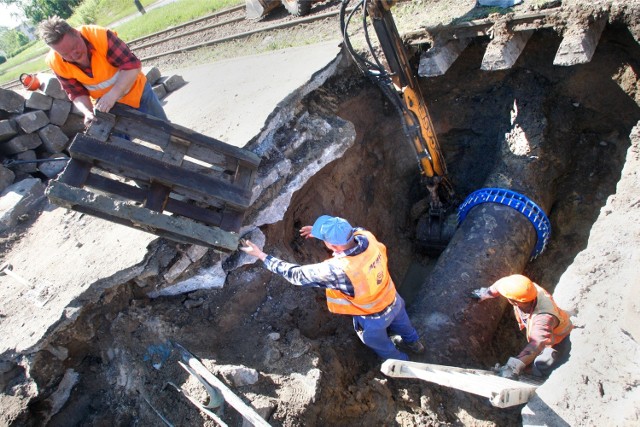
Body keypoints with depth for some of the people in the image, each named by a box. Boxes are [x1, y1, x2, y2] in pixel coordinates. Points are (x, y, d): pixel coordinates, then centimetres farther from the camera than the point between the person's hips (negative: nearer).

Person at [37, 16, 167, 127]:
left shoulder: (100, 36, -31)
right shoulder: (56, 62, -18)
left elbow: (133, 65, -32)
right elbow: (77, 94, -10)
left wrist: (113, 94, -41)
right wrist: (88, 112, -30)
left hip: (135, 90, -2)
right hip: (104, 104, 3)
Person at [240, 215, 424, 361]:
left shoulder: (337, 270, -45)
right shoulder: (368, 237, -28)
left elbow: (297, 274, -31)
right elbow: (352, 232, 0)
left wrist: (261, 255, -22)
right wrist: (323, 230, -8)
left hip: (373, 318, -5)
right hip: (394, 300, 5)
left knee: (378, 343, 31)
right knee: (400, 322, 38)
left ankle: (401, 363, 62)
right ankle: (414, 343, 70)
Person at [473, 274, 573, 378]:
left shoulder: (544, 317, -49)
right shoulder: (526, 289, -32)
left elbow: (536, 345, -58)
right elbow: (502, 284, -12)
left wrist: (514, 367, -68)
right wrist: (485, 293, 5)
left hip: (557, 339, -6)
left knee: (540, 371, -7)